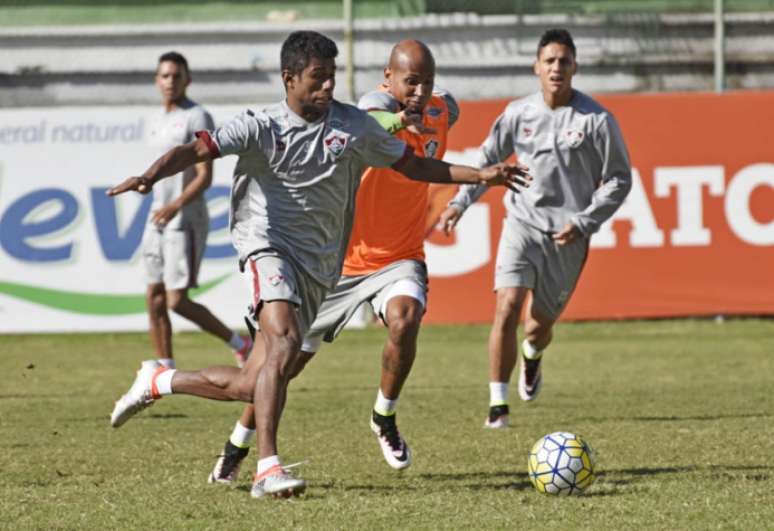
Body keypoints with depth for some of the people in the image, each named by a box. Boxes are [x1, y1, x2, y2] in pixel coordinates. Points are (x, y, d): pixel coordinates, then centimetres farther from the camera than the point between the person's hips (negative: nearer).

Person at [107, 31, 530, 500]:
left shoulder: (353, 126, 7)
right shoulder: (261, 127, -4)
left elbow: (413, 165, 16)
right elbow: (197, 150, -14)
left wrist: (480, 176, 10)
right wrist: (150, 176, -33)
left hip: (320, 266, 5)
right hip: (270, 245, -5)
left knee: (256, 384, 4)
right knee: (285, 344, -30)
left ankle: (159, 381, 28)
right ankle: (268, 468, -31)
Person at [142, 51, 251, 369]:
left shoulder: (197, 118, -10)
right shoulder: (157, 122, 15)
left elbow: (205, 177, -17)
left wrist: (175, 206, -30)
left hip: (185, 222, -8)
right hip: (157, 221, 8)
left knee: (177, 301, -10)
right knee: (155, 299, 4)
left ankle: (240, 345, 7)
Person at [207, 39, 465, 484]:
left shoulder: (443, 112, -4)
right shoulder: (379, 102, -22)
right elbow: (370, 122, -48)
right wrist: (397, 121, -66)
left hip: (400, 257, 3)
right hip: (340, 259, -3)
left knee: (405, 319, -29)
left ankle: (385, 419, -5)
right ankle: (236, 449, 27)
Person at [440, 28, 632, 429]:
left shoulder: (597, 120, -7)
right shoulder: (519, 114, 0)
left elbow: (619, 180, -1)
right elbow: (488, 158, 15)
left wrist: (583, 223, -11)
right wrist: (460, 203, 4)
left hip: (567, 237, -1)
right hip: (522, 223, 1)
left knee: (539, 324, 9)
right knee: (507, 306, -20)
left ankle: (532, 356, 49)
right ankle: (498, 404, -13)